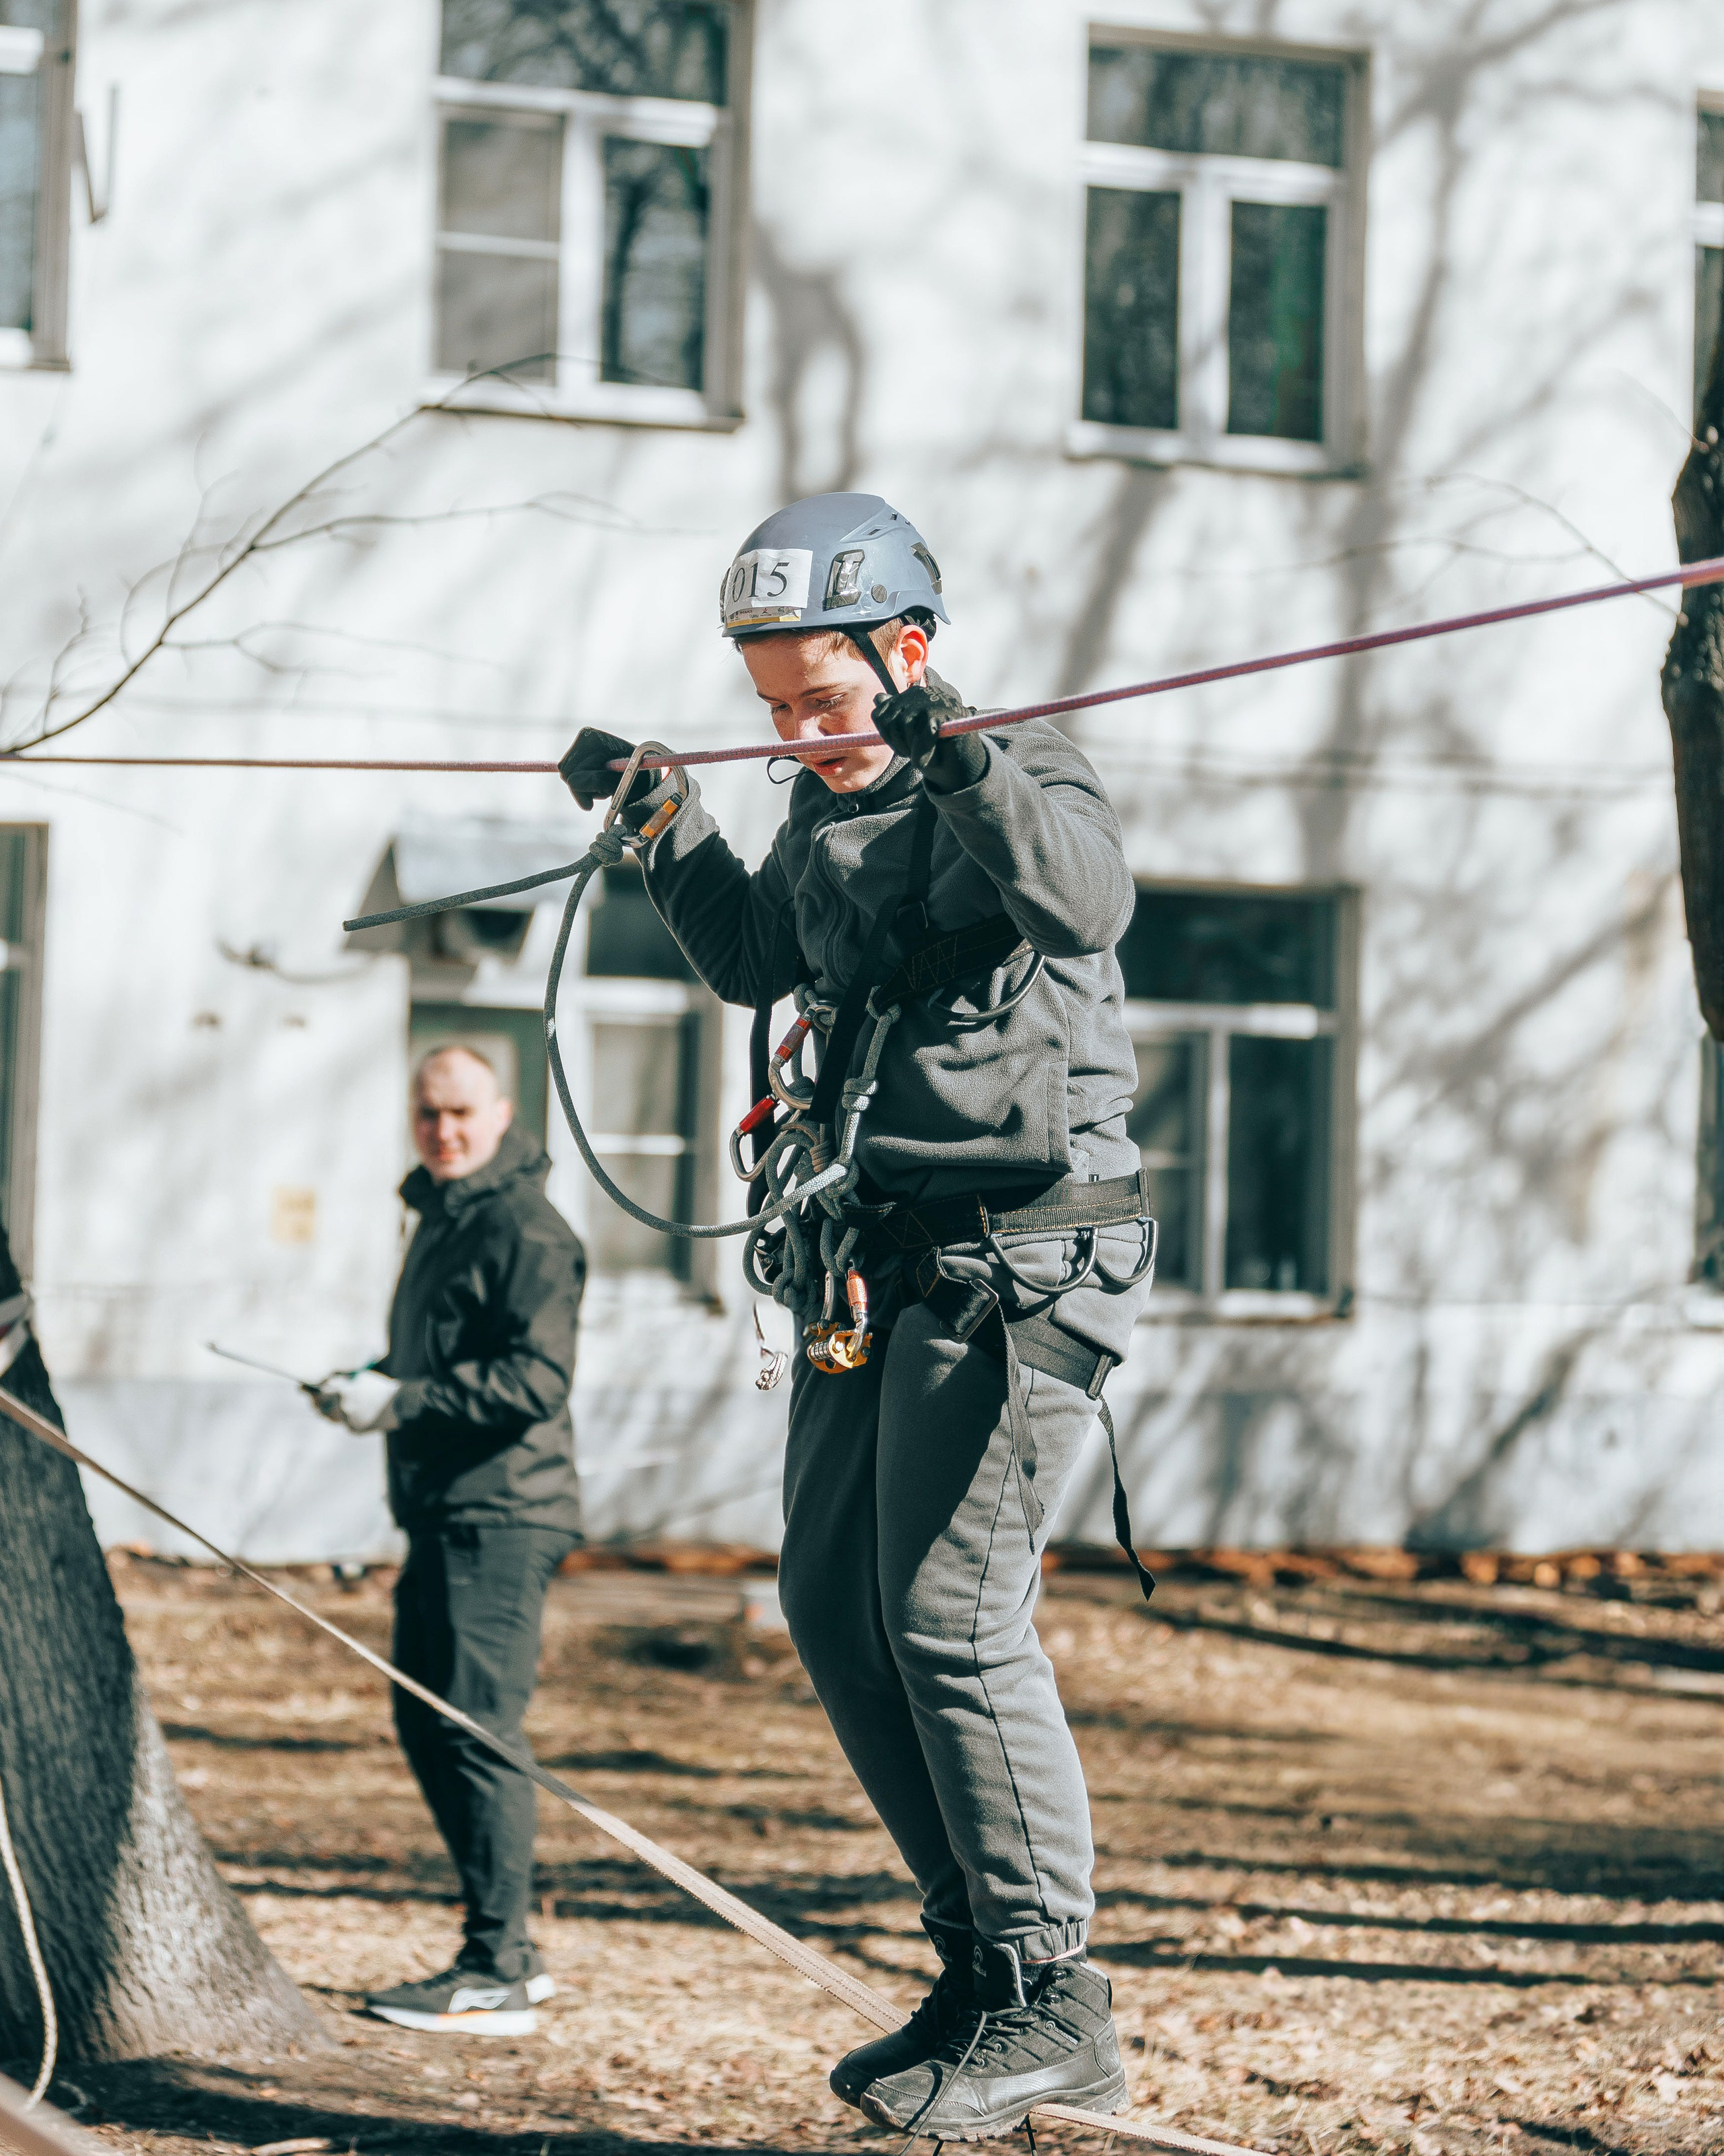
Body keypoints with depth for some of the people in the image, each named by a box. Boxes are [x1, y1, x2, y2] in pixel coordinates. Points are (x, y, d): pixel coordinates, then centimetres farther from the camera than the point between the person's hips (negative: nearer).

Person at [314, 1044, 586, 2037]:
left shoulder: (525, 1228, -11)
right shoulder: (443, 1220, 20)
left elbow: (537, 1380, -20)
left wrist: (404, 1399, -20)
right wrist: (369, 1383, 12)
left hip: (502, 1515, -10)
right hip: (445, 1510, 10)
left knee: (479, 1732, -11)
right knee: (427, 1727, 13)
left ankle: (496, 1976, -8)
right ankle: (507, 1951, 20)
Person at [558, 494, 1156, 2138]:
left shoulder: (1021, 773, -10)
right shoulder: (826, 813, 13)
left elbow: (1089, 898, -32)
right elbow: (752, 963, 31)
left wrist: (965, 765, -40)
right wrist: (661, 820, 22)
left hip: (1019, 1250, -9)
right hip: (875, 1261, 9)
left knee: (950, 1613, -13)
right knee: (834, 1606, 9)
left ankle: (1053, 2007, -3)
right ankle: (981, 1960, 19)